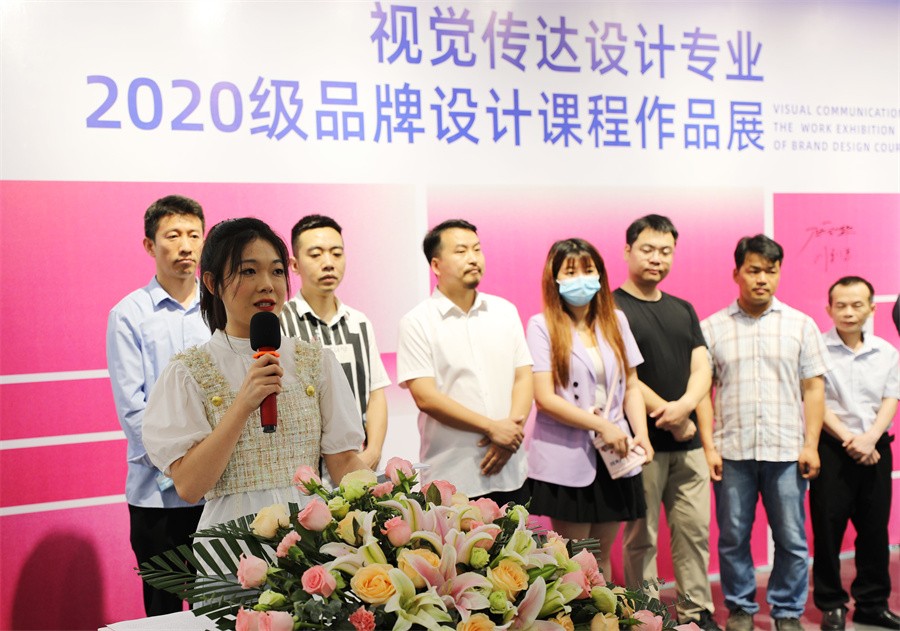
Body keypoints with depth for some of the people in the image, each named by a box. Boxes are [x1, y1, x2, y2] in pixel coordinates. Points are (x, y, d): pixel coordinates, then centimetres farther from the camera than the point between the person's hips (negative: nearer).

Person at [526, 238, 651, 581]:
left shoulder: (615, 321, 10)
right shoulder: (542, 326, -6)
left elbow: (631, 386, 10)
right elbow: (545, 398, -12)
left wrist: (641, 434, -6)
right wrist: (602, 426, -15)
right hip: (568, 462, -4)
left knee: (602, 555, 13)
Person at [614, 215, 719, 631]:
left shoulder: (683, 310, 15)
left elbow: (702, 368, 8)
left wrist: (685, 405, -14)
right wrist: (673, 422, -10)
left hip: (687, 441, 6)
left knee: (695, 530, 8)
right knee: (641, 536, 3)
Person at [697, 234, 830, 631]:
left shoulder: (801, 325, 6)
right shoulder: (712, 328, 5)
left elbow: (813, 388, 5)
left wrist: (810, 445, -2)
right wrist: (709, 446, -4)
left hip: (787, 451, 0)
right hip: (732, 451, 0)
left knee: (792, 540, 5)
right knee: (733, 539, 8)